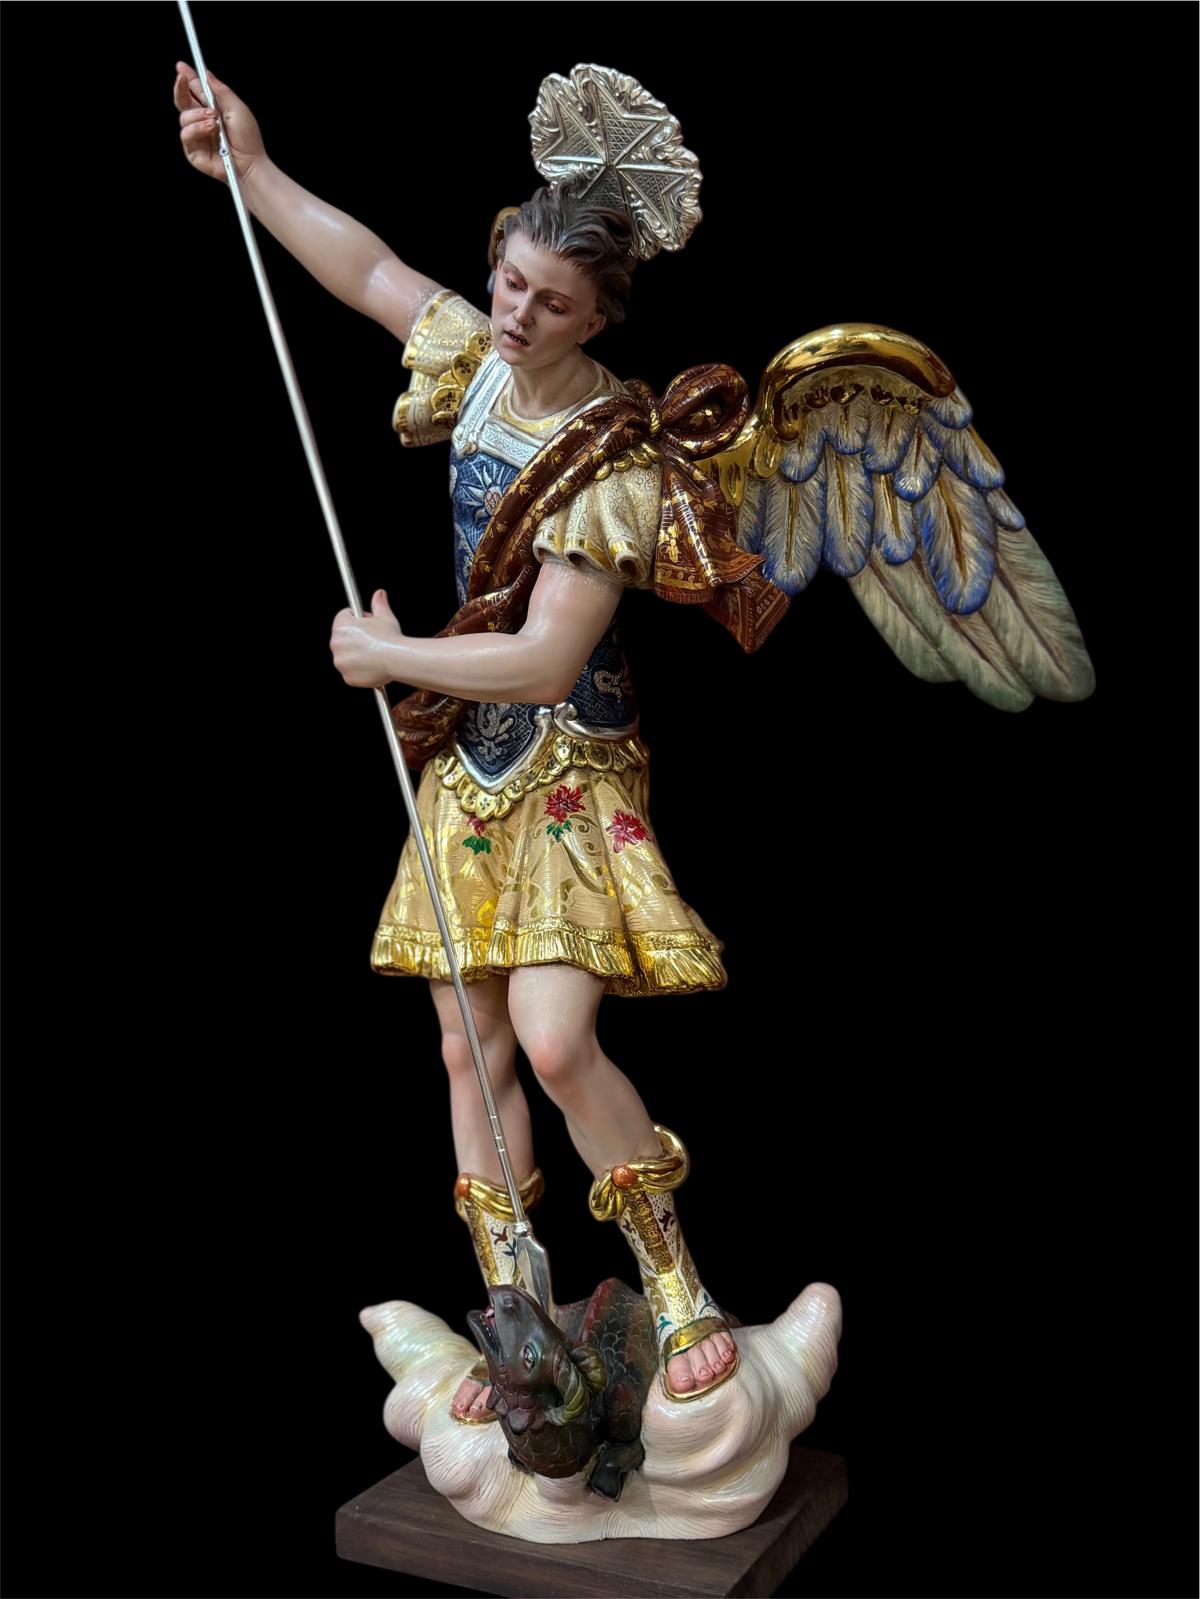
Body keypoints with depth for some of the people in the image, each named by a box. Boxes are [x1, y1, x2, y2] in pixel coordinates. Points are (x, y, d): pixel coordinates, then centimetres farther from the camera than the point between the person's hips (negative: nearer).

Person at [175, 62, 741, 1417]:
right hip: (469, 761, 7)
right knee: (471, 1049, 7)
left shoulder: (612, 456, -18)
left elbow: (547, 656, -24)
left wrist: (389, 657, -14)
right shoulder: (484, 361, 3)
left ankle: (679, 1291, 2)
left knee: (553, 1040, -21)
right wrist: (249, 165, 19)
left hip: (566, 770, -7)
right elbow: (372, 271, 20)